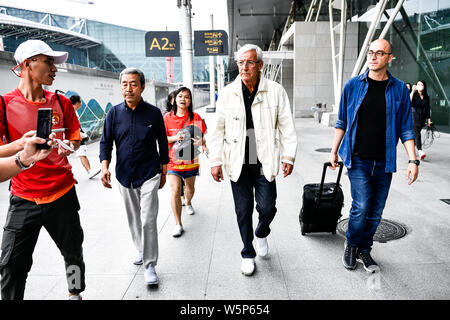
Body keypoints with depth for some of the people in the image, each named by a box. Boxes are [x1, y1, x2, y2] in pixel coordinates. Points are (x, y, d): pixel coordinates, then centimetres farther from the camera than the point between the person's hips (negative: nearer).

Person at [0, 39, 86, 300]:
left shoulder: (61, 102, 4)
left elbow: (76, 137, 15)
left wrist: (70, 146, -7)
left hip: (63, 193, 3)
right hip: (24, 198, -3)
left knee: (73, 253, 16)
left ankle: (76, 293, 40)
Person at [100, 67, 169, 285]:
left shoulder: (153, 113, -3)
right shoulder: (114, 113, 1)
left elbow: (162, 143, 5)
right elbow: (106, 142, 6)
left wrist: (163, 171, 7)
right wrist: (105, 166, -9)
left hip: (149, 175, -3)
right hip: (124, 176, 3)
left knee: (148, 220, -8)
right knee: (133, 218, 16)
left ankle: (150, 266, 2)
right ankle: (141, 250, 39)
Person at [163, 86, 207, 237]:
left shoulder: (195, 117, -2)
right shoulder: (167, 117, -1)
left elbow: (204, 137, 1)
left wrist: (201, 142, -23)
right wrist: (174, 138, -17)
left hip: (190, 160, 2)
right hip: (173, 161, -1)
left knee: (190, 188, 20)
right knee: (175, 191, -11)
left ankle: (188, 203, 55)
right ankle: (178, 224, 0)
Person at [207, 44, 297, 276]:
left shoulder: (276, 91, -1)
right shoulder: (227, 93, 1)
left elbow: (286, 127, 4)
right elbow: (217, 130, 4)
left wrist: (288, 156, 0)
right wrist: (215, 161, 0)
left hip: (264, 162, -1)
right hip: (238, 163, 1)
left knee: (267, 208, -1)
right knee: (243, 211, 9)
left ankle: (262, 234, 36)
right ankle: (248, 254, 30)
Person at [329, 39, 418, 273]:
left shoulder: (399, 89, 4)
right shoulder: (353, 85, 2)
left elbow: (406, 129, 5)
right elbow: (342, 122, 9)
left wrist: (413, 160, -2)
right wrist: (334, 151, 8)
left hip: (384, 162, 2)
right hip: (358, 159, -2)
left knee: (375, 212, 8)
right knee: (361, 207, -9)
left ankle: (364, 251, 28)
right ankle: (351, 245, 17)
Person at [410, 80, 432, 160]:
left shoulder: (426, 97, 10)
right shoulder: (414, 94, -3)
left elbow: (427, 109, 15)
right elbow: (409, 102, -24)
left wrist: (429, 119, 13)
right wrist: (413, 91, -26)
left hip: (422, 118, 5)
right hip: (414, 117, -5)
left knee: (416, 134, 9)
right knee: (417, 133, -16)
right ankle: (420, 151, -26)